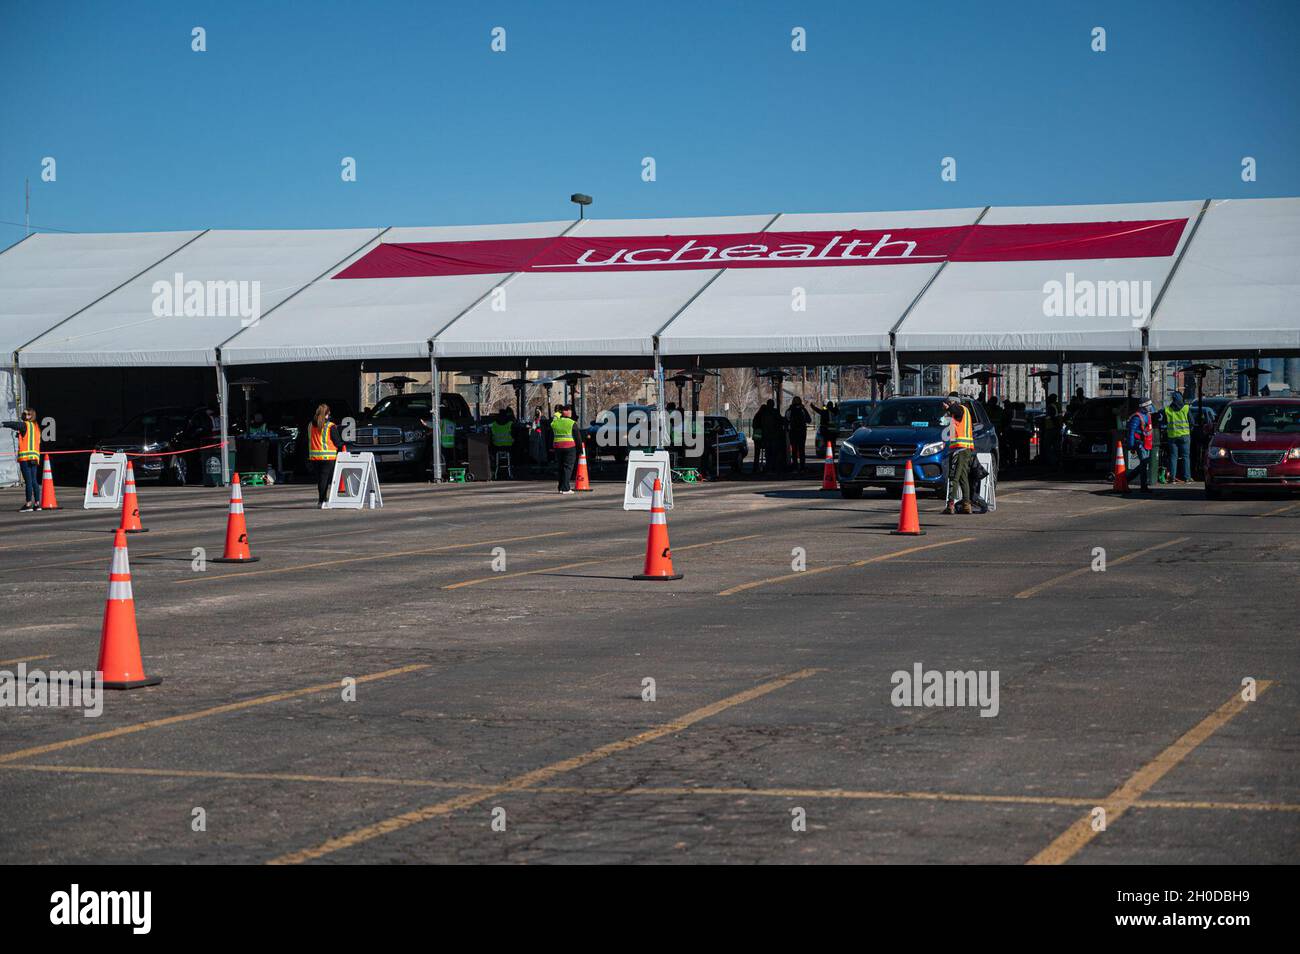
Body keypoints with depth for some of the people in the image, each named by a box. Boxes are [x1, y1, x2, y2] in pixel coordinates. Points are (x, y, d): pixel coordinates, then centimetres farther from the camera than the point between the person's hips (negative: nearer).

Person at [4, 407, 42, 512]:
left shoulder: (25, 425, -4)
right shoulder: (36, 426, 18)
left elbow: (14, 424, -18)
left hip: (25, 456, -7)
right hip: (35, 457, 7)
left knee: (28, 481, -9)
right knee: (34, 480, 9)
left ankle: (28, 504, -11)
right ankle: (37, 503, 8)